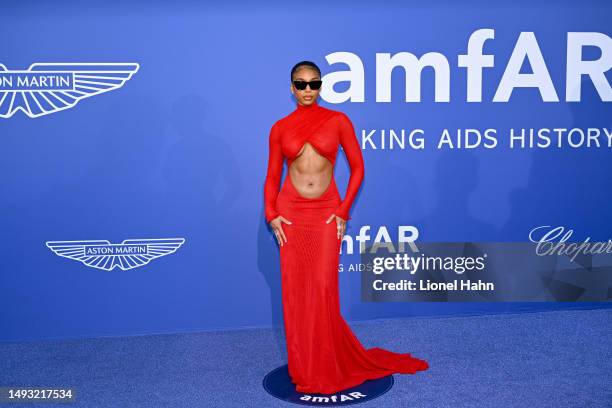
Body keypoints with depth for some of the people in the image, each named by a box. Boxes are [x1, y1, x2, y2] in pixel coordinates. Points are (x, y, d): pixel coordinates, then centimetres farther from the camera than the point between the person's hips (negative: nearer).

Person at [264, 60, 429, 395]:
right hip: (291, 212, 2)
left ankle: (326, 367, 17)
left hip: (326, 213, -1)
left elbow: (357, 168, 2)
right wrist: (272, 214, -4)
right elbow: (272, 176, 9)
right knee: (295, 290, 4)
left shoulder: (338, 121, 0)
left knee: (323, 290, -3)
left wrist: (343, 211, -4)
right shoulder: (280, 128, 5)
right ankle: (303, 369, 20)